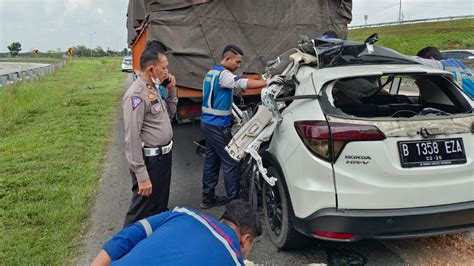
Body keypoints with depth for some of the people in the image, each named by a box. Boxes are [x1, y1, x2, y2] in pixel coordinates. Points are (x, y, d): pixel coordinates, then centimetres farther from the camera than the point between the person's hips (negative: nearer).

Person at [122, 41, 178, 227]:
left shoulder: (155, 89, 7)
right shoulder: (136, 95, -22)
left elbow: (170, 114, 23)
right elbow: (132, 138, -25)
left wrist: (171, 91, 6)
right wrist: (142, 176, -26)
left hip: (164, 156, 10)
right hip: (149, 162, -9)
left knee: (160, 207, 25)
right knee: (142, 213, 2)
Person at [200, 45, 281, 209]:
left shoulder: (212, 72, 16)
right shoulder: (222, 73, -16)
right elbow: (242, 83, -31)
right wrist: (267, 82, -36)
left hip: (208, 122, 10)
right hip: (217, 125, -10)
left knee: (212, 159, 13)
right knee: (230, 162, -3)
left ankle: (208, 197, 20)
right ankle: (234, 199, 4)